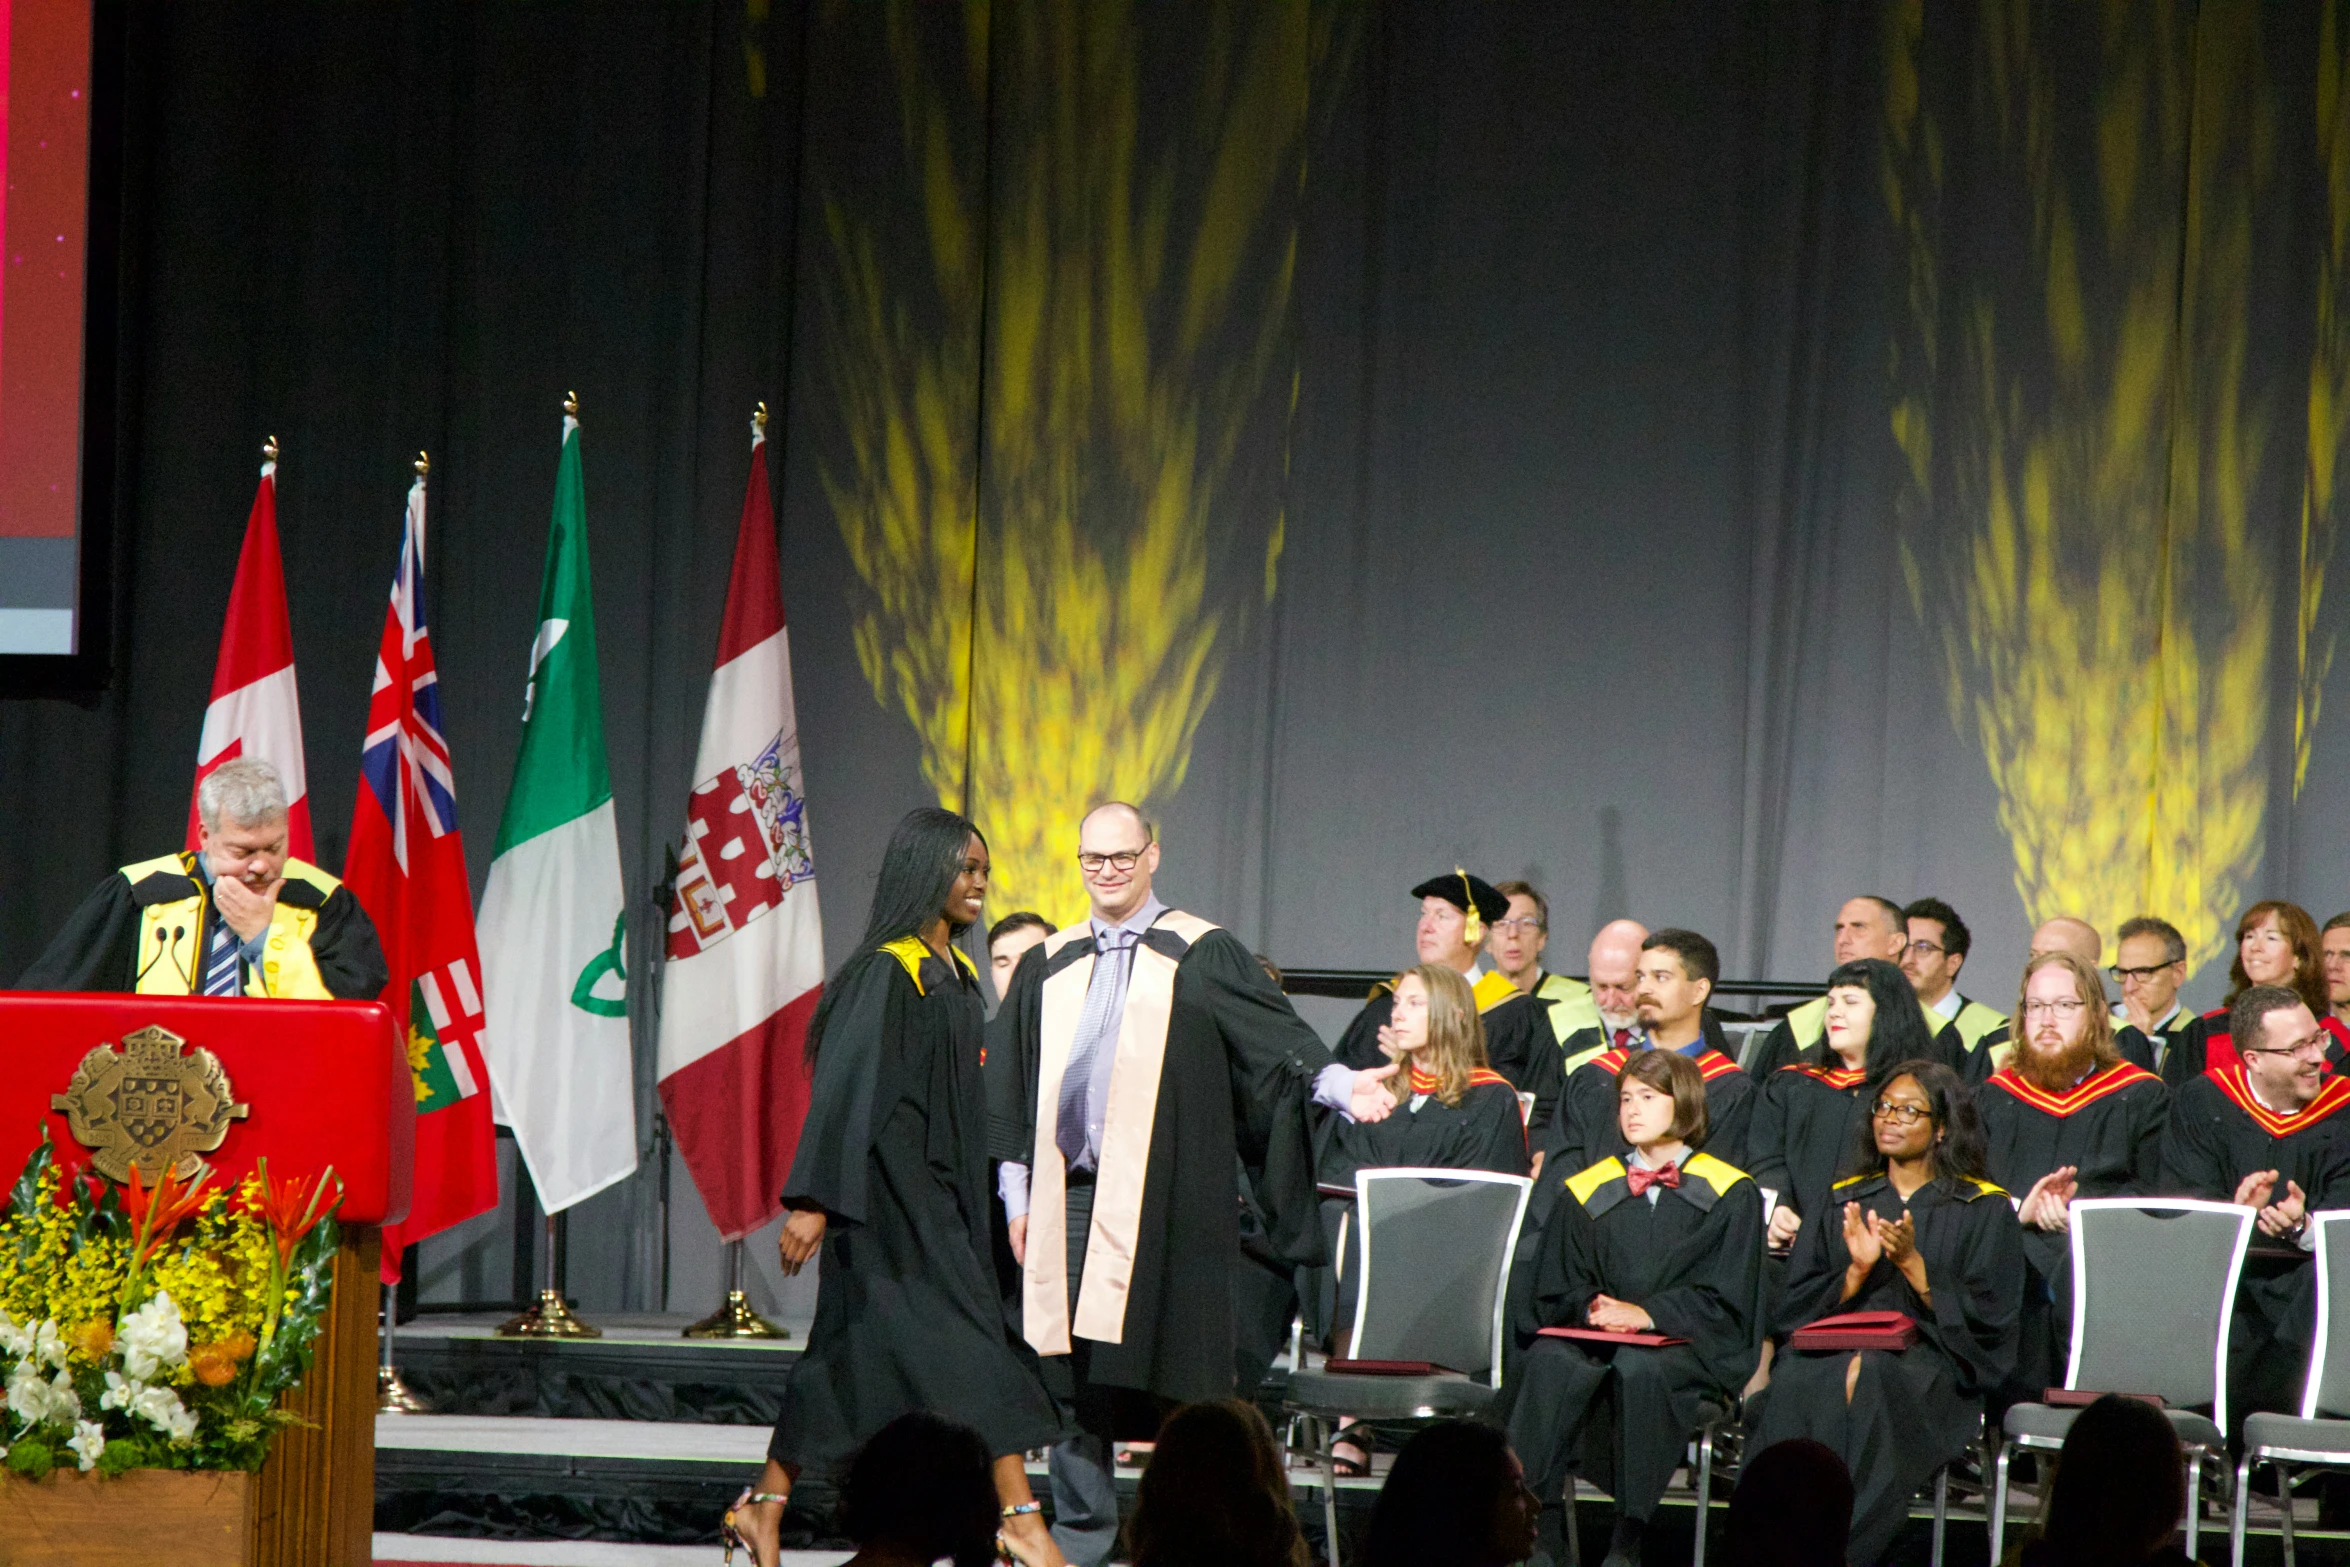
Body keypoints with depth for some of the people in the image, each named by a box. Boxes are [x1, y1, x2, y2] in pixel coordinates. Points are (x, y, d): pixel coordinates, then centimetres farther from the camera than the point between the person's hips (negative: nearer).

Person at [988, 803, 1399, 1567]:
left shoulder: (1201, 955, 4)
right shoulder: (1049, 967, 15)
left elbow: (1274, 1037, -6)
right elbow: (1011, 1091, 17)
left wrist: (1339, 1083, -24)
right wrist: (1017, 1192, 10)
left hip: (1163, 1200, -4)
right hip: (1070, 1192, 4)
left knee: (1172, 1368, -4)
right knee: (1071, 1365, 3)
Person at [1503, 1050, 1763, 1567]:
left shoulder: (1729, 1194, 7)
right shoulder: (1588, 1192, 17)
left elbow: (1723, 1299, -1)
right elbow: (1557, 1290, 13)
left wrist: (1648, 1314, -15)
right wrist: (1594, 1309, -10)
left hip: (1686, 1346, -3)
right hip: (1596, 1337, 3)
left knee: (1639, 1367, -39)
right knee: (1552, 1362, -33)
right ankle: (1537, 1523, -37)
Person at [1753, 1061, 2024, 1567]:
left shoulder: (1983, 1211, 11)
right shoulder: (1842, 1205, 21)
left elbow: (1985, 1317, 1)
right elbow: (1798, 1307, 13)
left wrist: (1911, 1263, -10)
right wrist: (1855, 1272, -6)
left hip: (1931, 1364, -3)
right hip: (1834, 1352, 3)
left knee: (1874, 1384, -39)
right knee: (1796, 1388, -35)